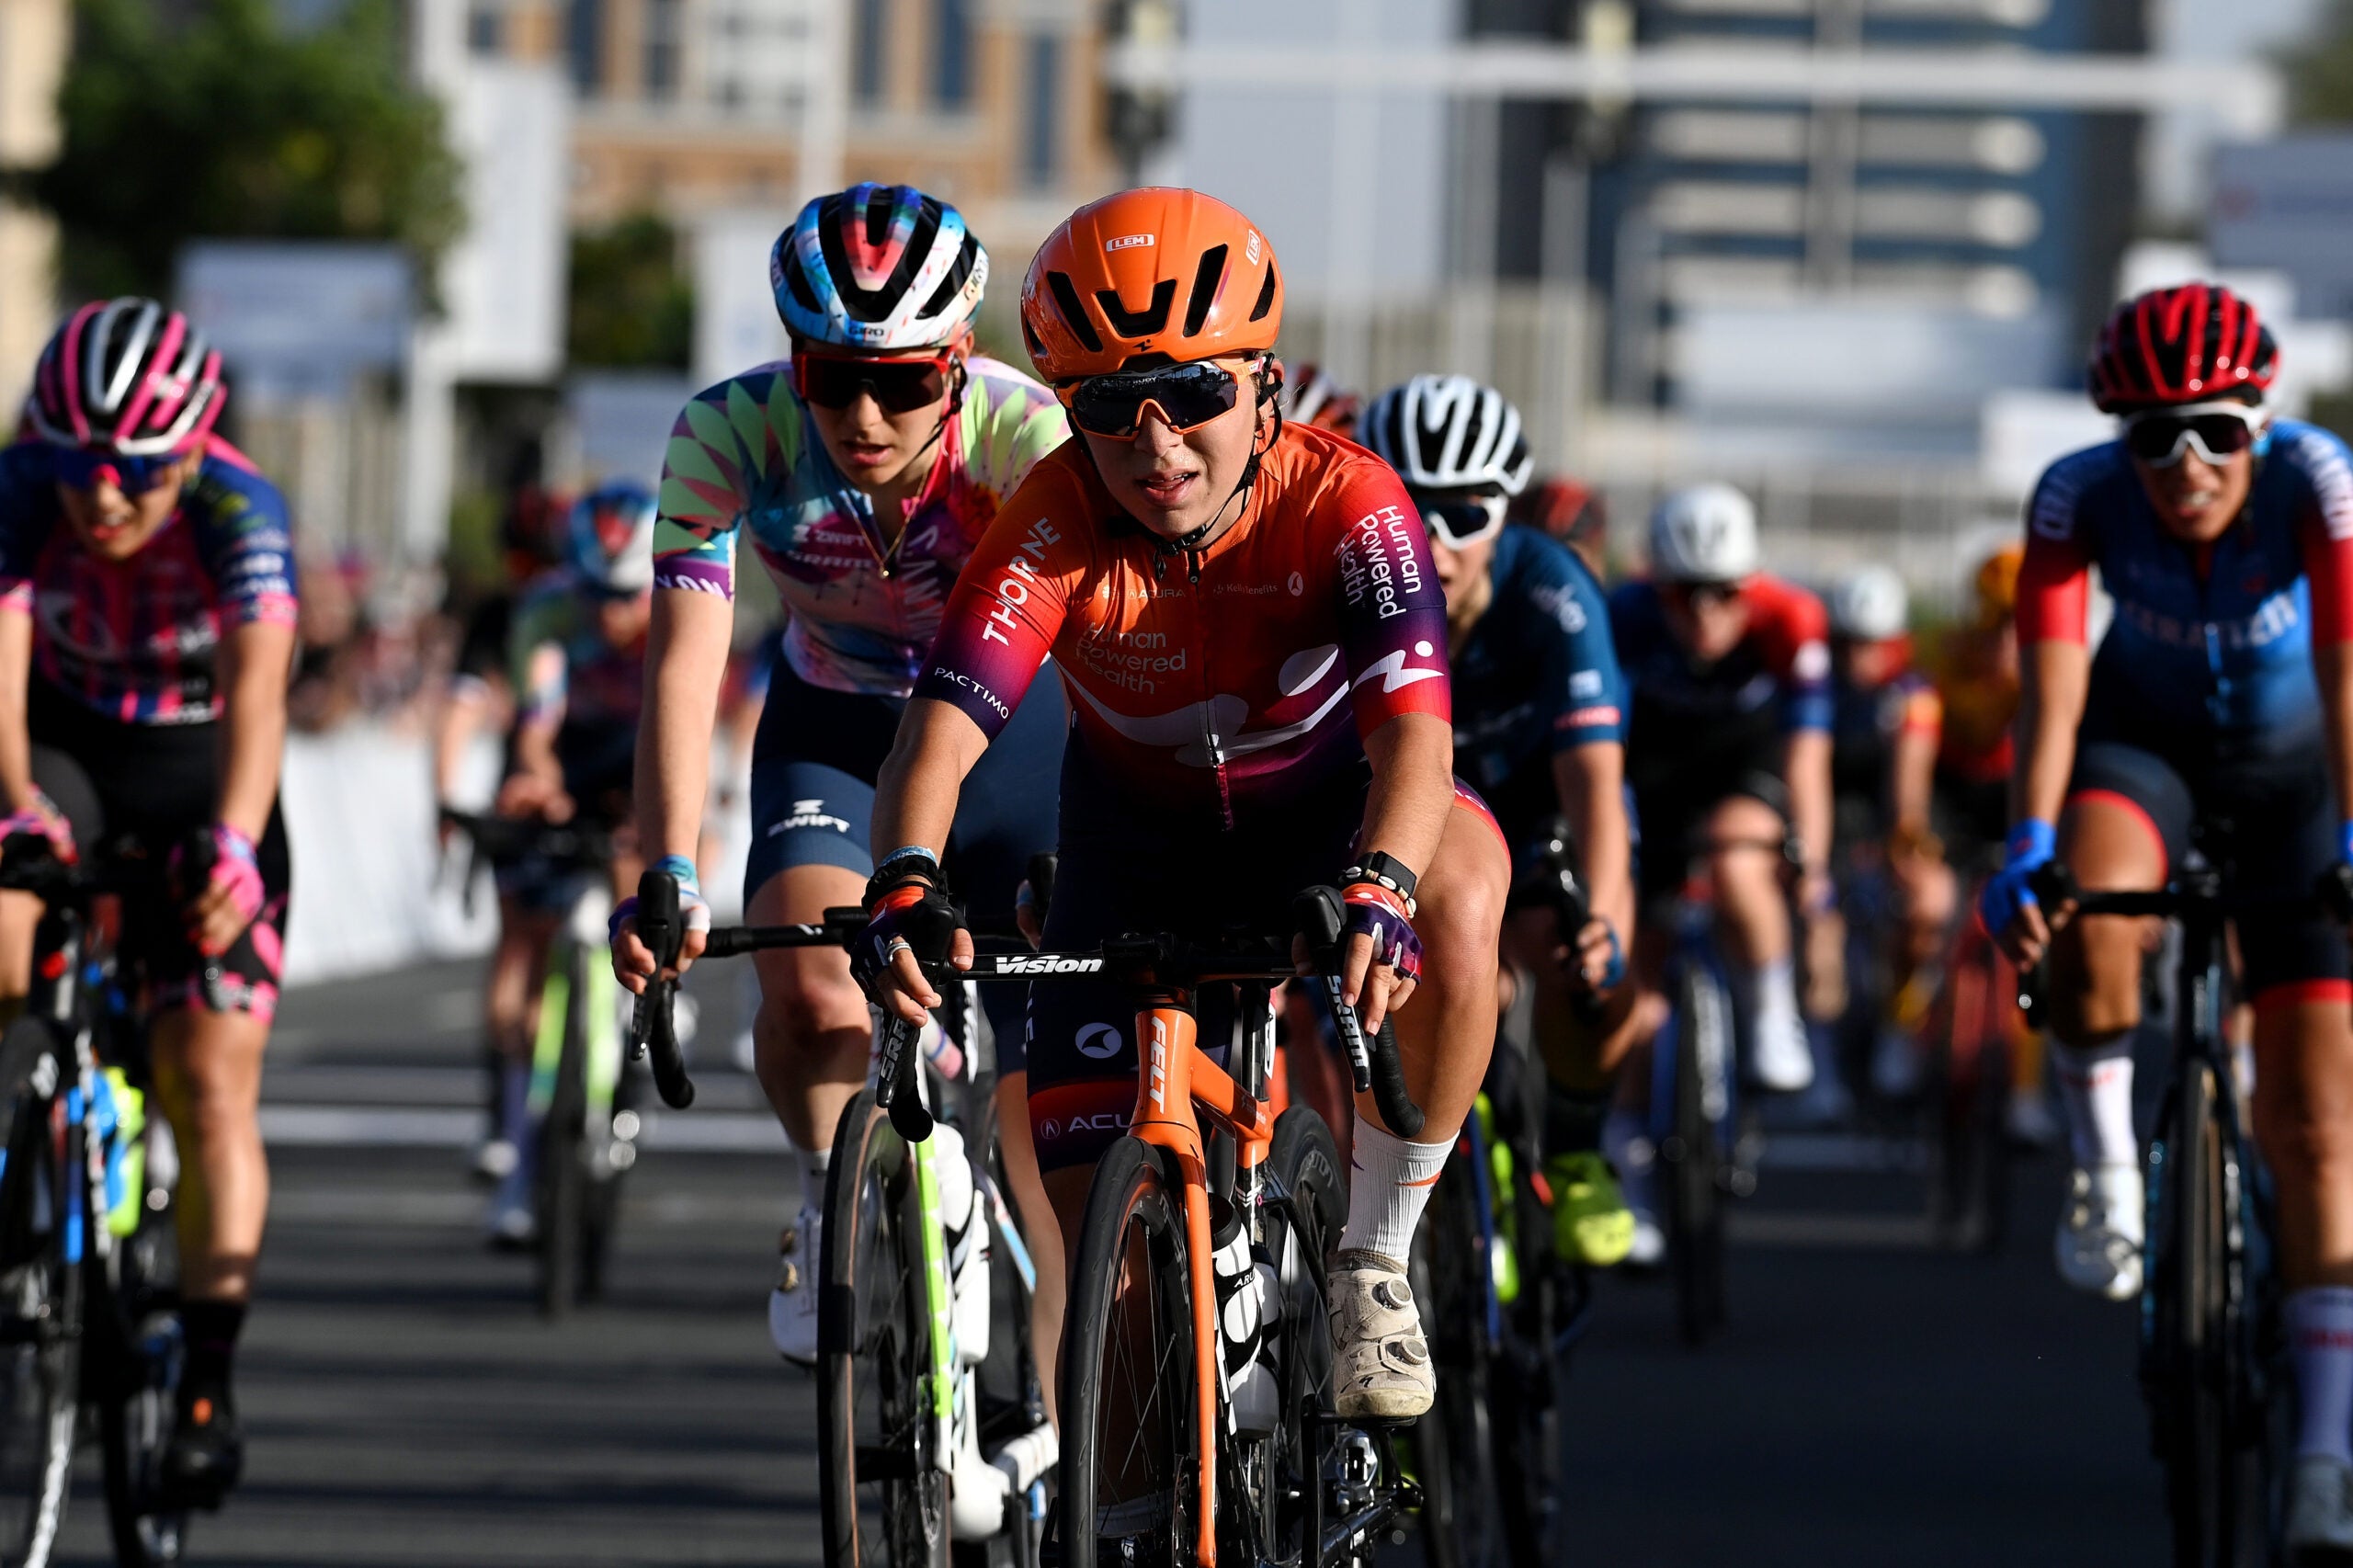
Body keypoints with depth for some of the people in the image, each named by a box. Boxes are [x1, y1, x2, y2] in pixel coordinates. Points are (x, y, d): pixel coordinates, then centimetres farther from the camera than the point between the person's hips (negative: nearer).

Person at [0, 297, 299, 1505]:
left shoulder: (237, 510, -28)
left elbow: (258, 689, -41)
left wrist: (234, 841, -58)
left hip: (197, 769, -1)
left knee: (215, 1089, -11)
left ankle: (209, 1381, -6)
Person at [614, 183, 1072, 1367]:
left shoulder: (1022, 434, -33)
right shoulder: (731, 435, -29)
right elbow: (685, 658, -33)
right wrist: (669, 876, -45)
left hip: (1008, 721, -1)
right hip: (831, 726, 1)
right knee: (809, 985, -27)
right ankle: (838, 1206, 2)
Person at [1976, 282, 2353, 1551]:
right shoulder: (2078, 497, -25)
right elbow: (2050, 682, -32)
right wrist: (2028, 850, -46)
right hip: (2142, 747, 1)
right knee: (2088, 920, -37)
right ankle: (2106, 1167, -11)